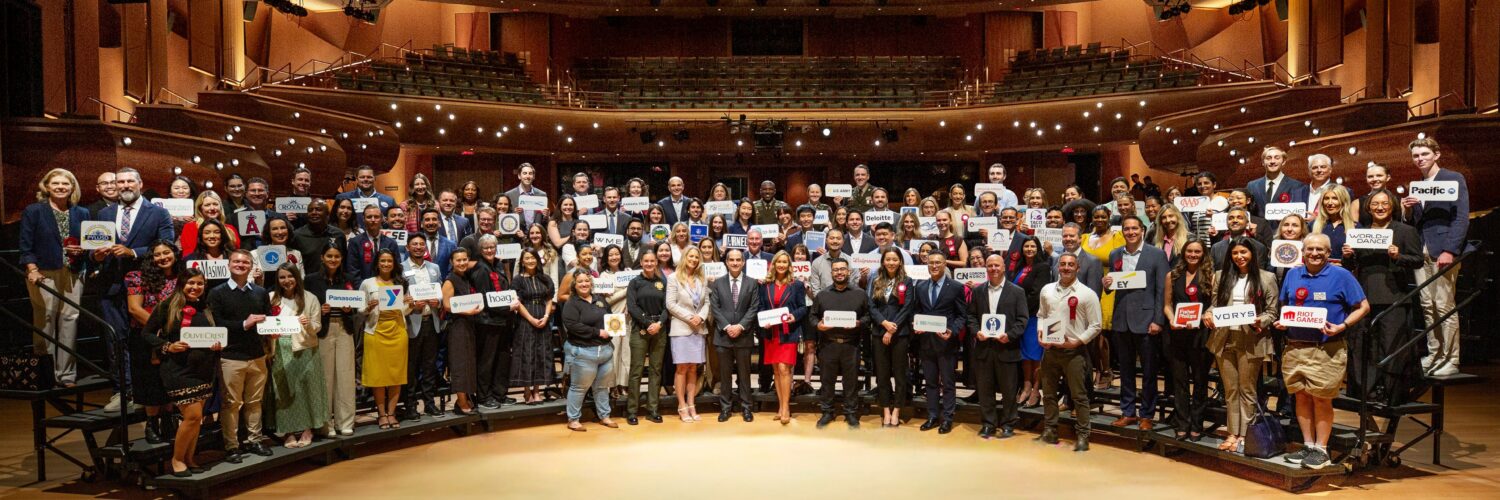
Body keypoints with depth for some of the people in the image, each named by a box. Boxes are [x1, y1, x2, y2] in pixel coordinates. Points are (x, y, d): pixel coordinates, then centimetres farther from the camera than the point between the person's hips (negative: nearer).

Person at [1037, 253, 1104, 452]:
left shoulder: (1087, 294, -6)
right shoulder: (1047, 290, 8)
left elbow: (1096, 325, -5)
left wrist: (1078, 341, -14)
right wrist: (1040, 333, 1)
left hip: (1073, 351, -5)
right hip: (1049, 349, 5)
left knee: (1079, 395, -1)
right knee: (1048, 393, 11)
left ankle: (1082, 436, 6)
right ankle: (1049, 432, 22)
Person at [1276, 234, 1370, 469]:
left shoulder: (1341, 276, -1)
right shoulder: (1293, 275, 11)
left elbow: (1363, 307, 0)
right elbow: (1284, 306, 21)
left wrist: (1342, 326, -14)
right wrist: (1281, 322, 1)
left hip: (1327, 350, -4)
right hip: (1295, 347, 4)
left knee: (1321, 399, -1)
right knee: (1302, 397, 8)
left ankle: (1321, 449, 9)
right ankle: (1308, 445, 18)